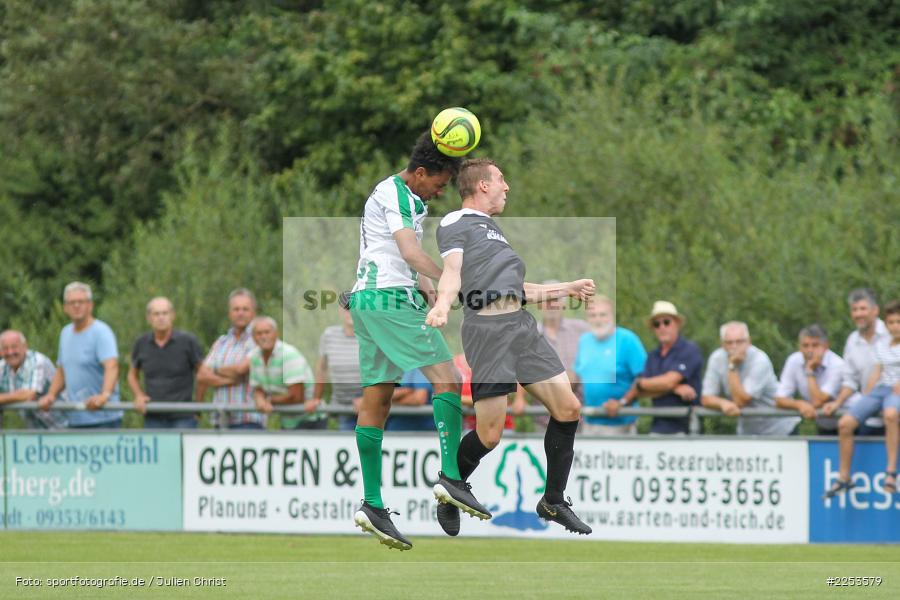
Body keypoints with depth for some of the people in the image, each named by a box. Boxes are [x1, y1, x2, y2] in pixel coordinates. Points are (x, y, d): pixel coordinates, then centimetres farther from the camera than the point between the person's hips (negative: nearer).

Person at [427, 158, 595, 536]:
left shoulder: (491, 228, 29)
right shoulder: (456, 224, 2)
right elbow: (453, 271, -14)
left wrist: (567, 288, 44)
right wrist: (442, 304, -35)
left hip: (523, 325, 8)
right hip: (487, 328, -8)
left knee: (568, 409, 1)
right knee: (489, 434, -10)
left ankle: (553, 502, 15)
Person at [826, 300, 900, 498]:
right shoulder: (881, 346, 19)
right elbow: (876, 373, 16)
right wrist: (865, 398, 6)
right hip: (879, 389, 6)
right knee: (845, 423, -15)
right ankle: (844, 477, -4)